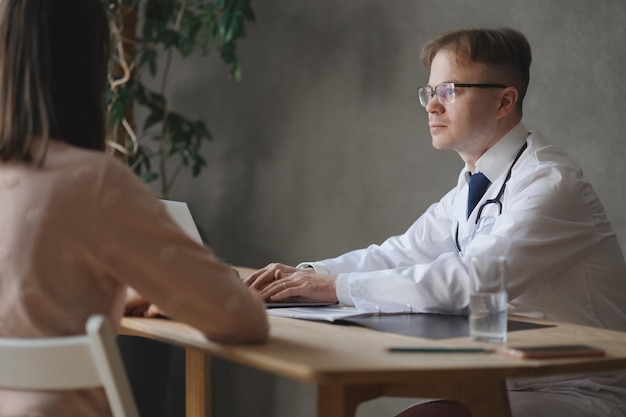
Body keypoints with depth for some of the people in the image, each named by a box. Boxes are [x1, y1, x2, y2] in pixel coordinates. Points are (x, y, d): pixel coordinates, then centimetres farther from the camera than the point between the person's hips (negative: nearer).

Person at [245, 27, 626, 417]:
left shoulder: (550, 183, -19)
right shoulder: (474, 185, 9)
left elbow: (466, 281, -28)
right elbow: (398, 254, 11)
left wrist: (337, 286, -22)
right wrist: (306, 274, -5)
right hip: (510, 383, 7)